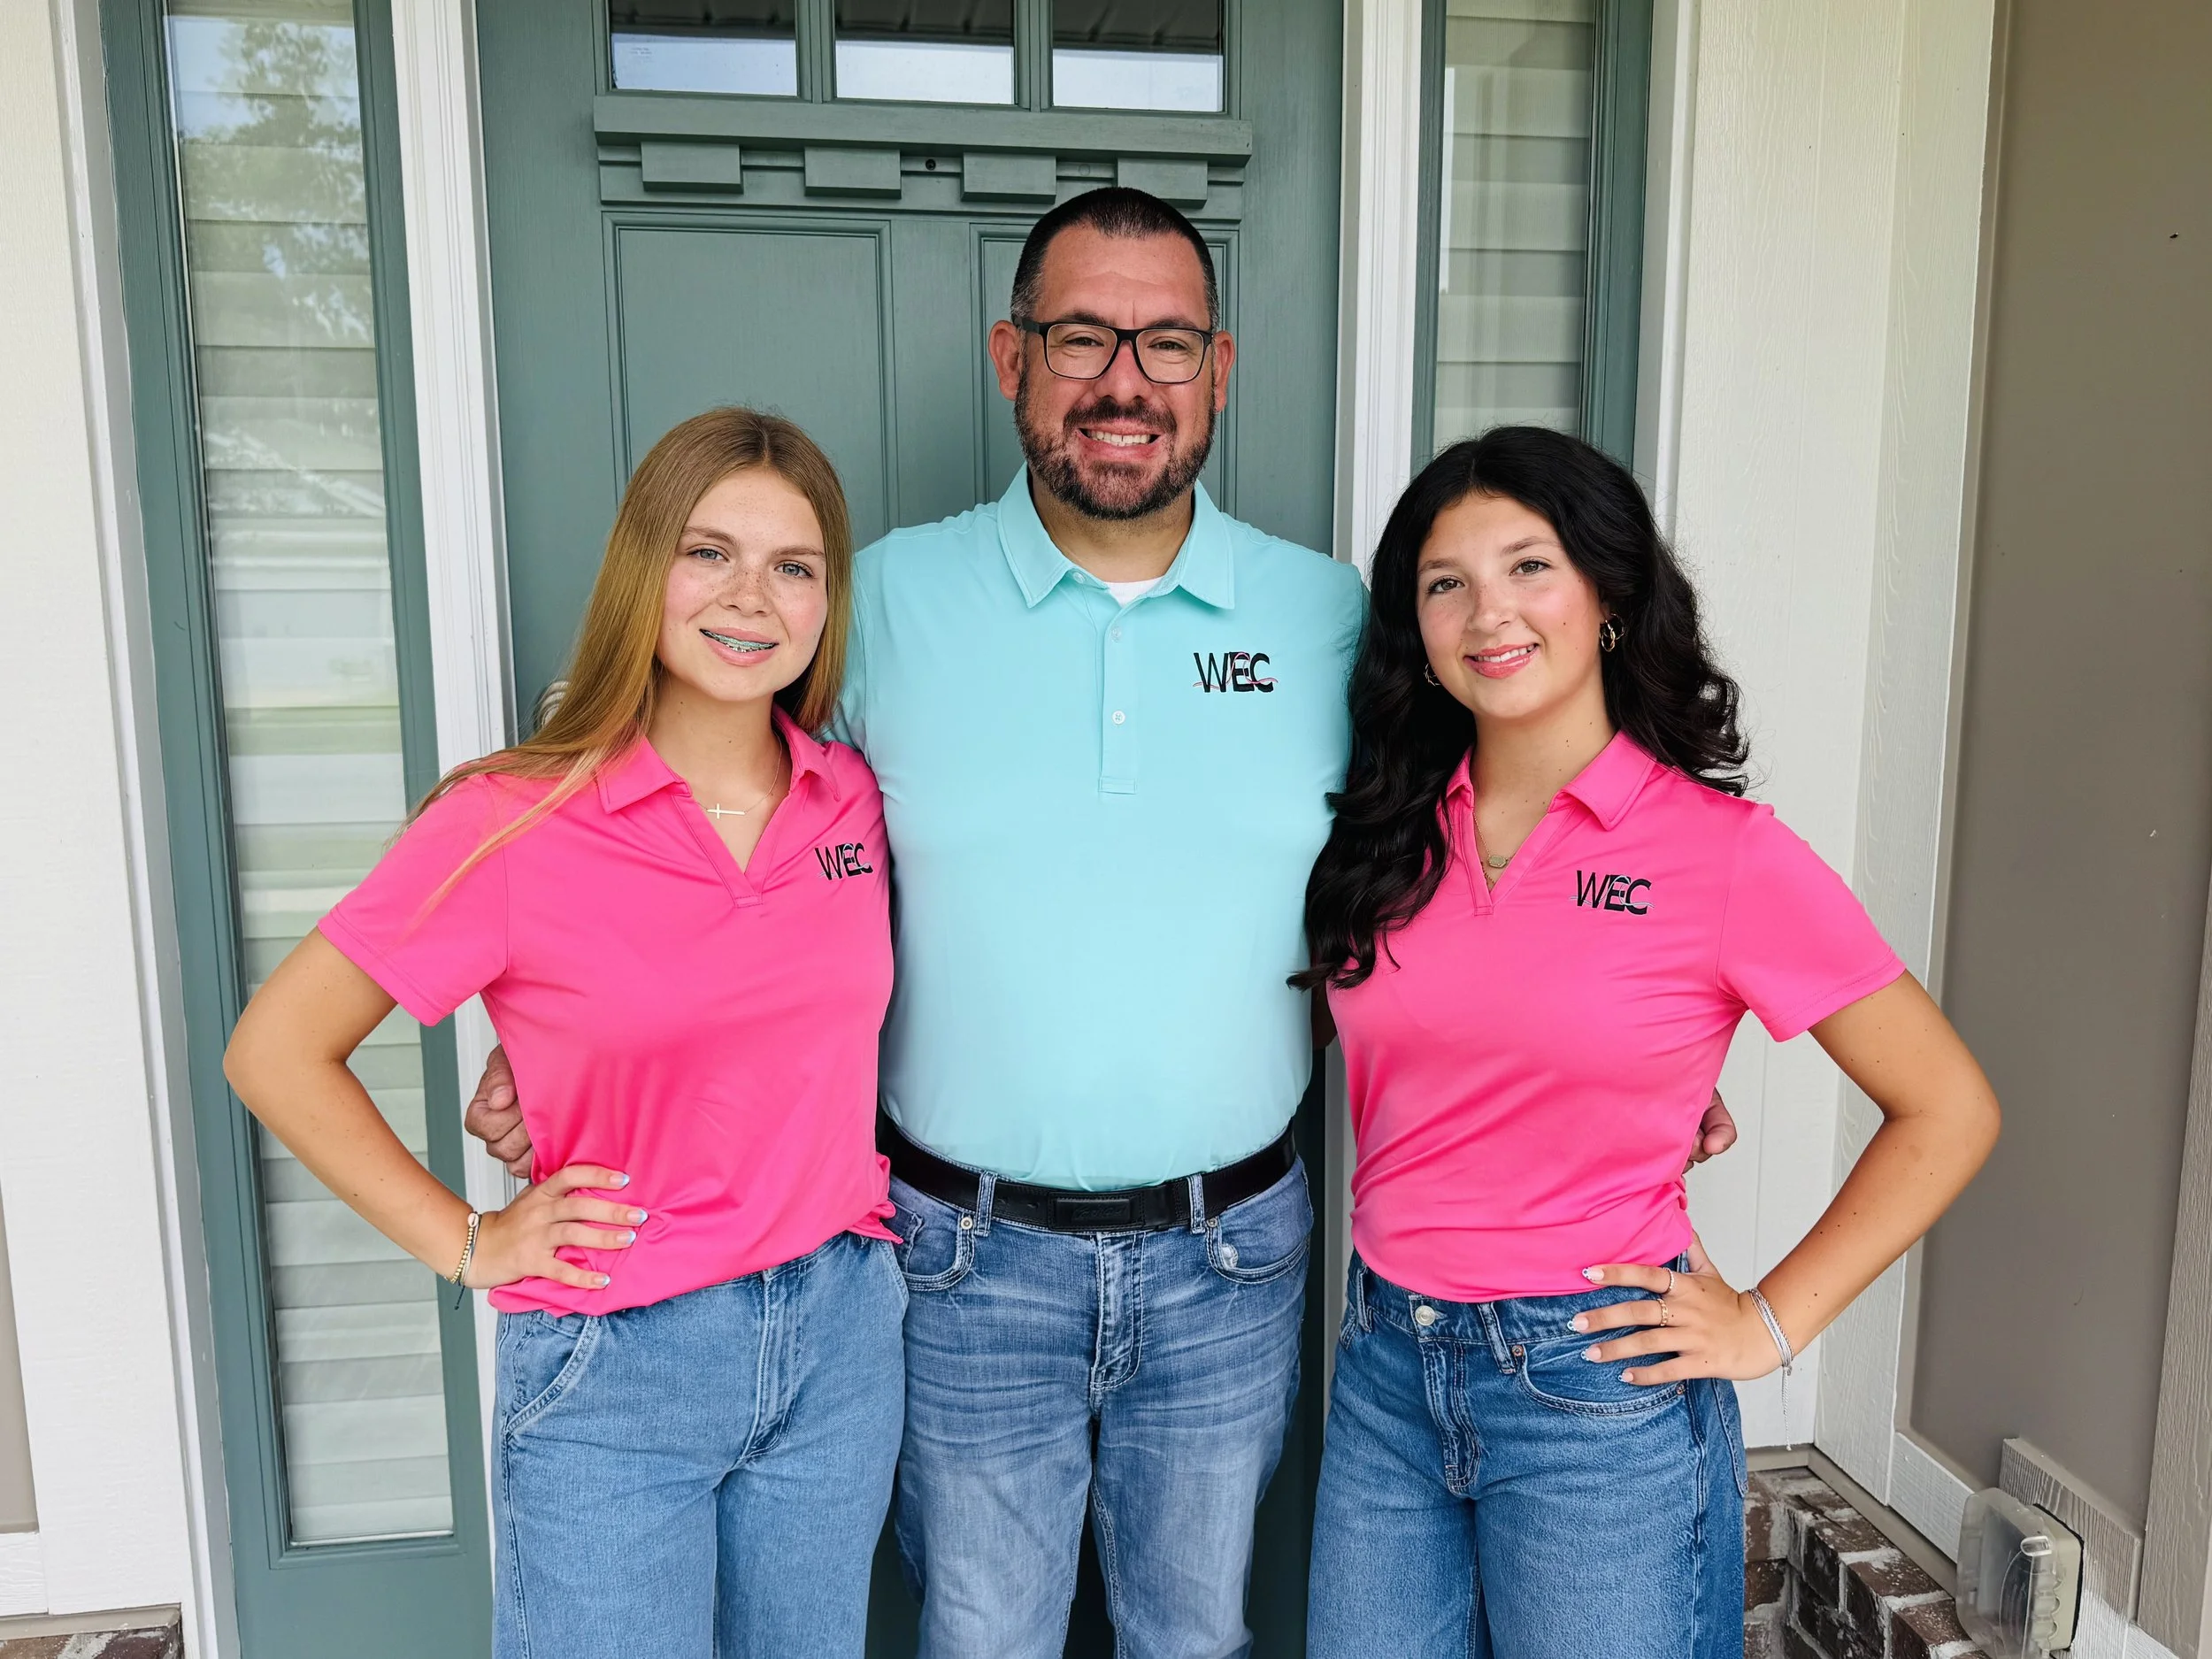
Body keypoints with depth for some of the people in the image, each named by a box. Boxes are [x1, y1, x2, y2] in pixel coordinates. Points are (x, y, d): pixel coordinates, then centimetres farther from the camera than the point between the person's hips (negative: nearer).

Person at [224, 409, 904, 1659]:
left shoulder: (854, 800, -2)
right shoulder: (515, 826, -15)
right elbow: (277, 1051, -6)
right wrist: (466, 1242, -7)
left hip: (841, 1335, 4)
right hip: (614, 1369, -4)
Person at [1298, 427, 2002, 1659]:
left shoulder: (1724, 852, -11)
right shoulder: (1390, 835, 1)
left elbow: (1948, 1110, -4)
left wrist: (1773, 1322, -6)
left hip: (1599, 1387, -4)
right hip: (1388, 1369, 4)